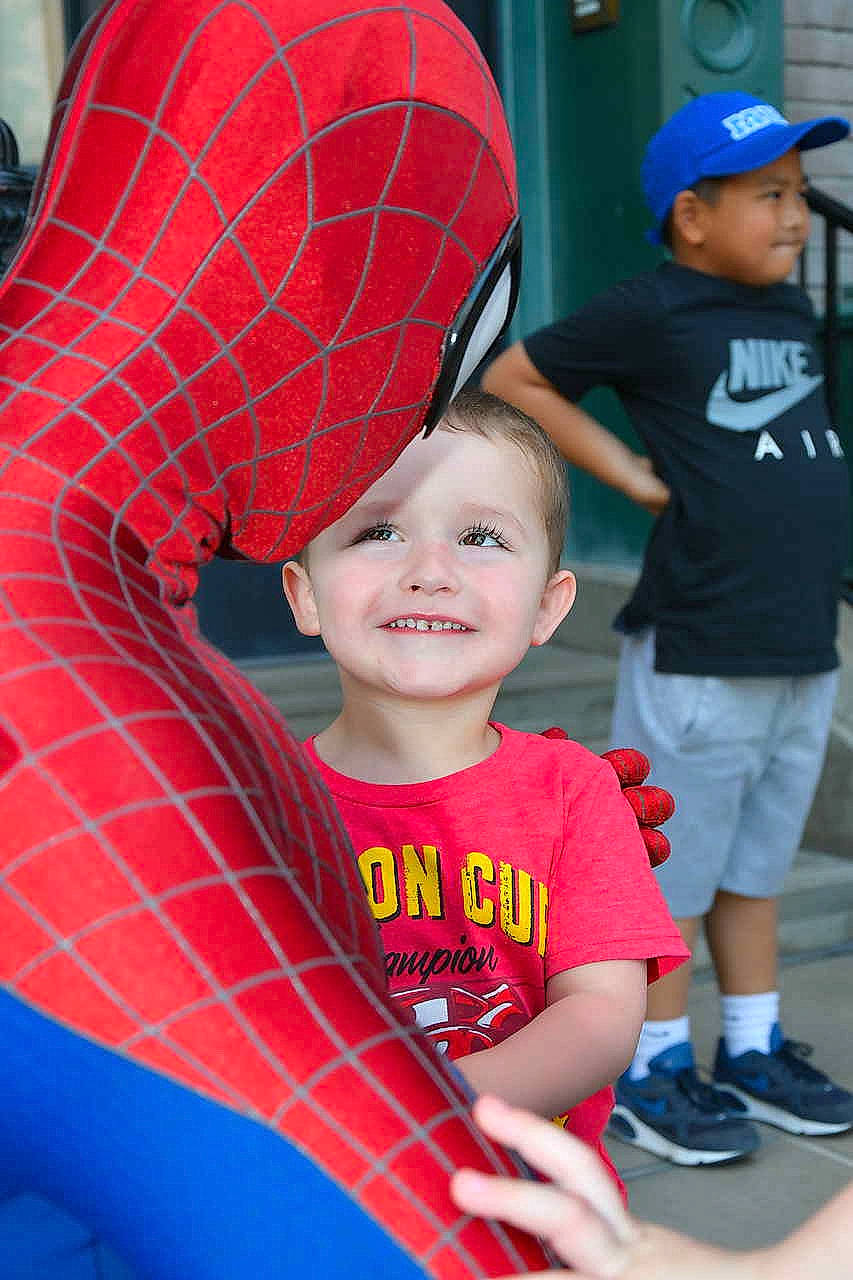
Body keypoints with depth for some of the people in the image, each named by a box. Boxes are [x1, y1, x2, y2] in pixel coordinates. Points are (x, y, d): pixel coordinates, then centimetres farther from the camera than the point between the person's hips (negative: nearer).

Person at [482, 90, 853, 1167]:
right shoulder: (653, 313, -9)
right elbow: (511, 381, -5)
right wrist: (634, 474, -7)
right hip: (699, 654, -7)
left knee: (755, 864, 18)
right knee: (671, 868, 5)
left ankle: (752, 1052, 32)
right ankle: (651, 1071, 19)